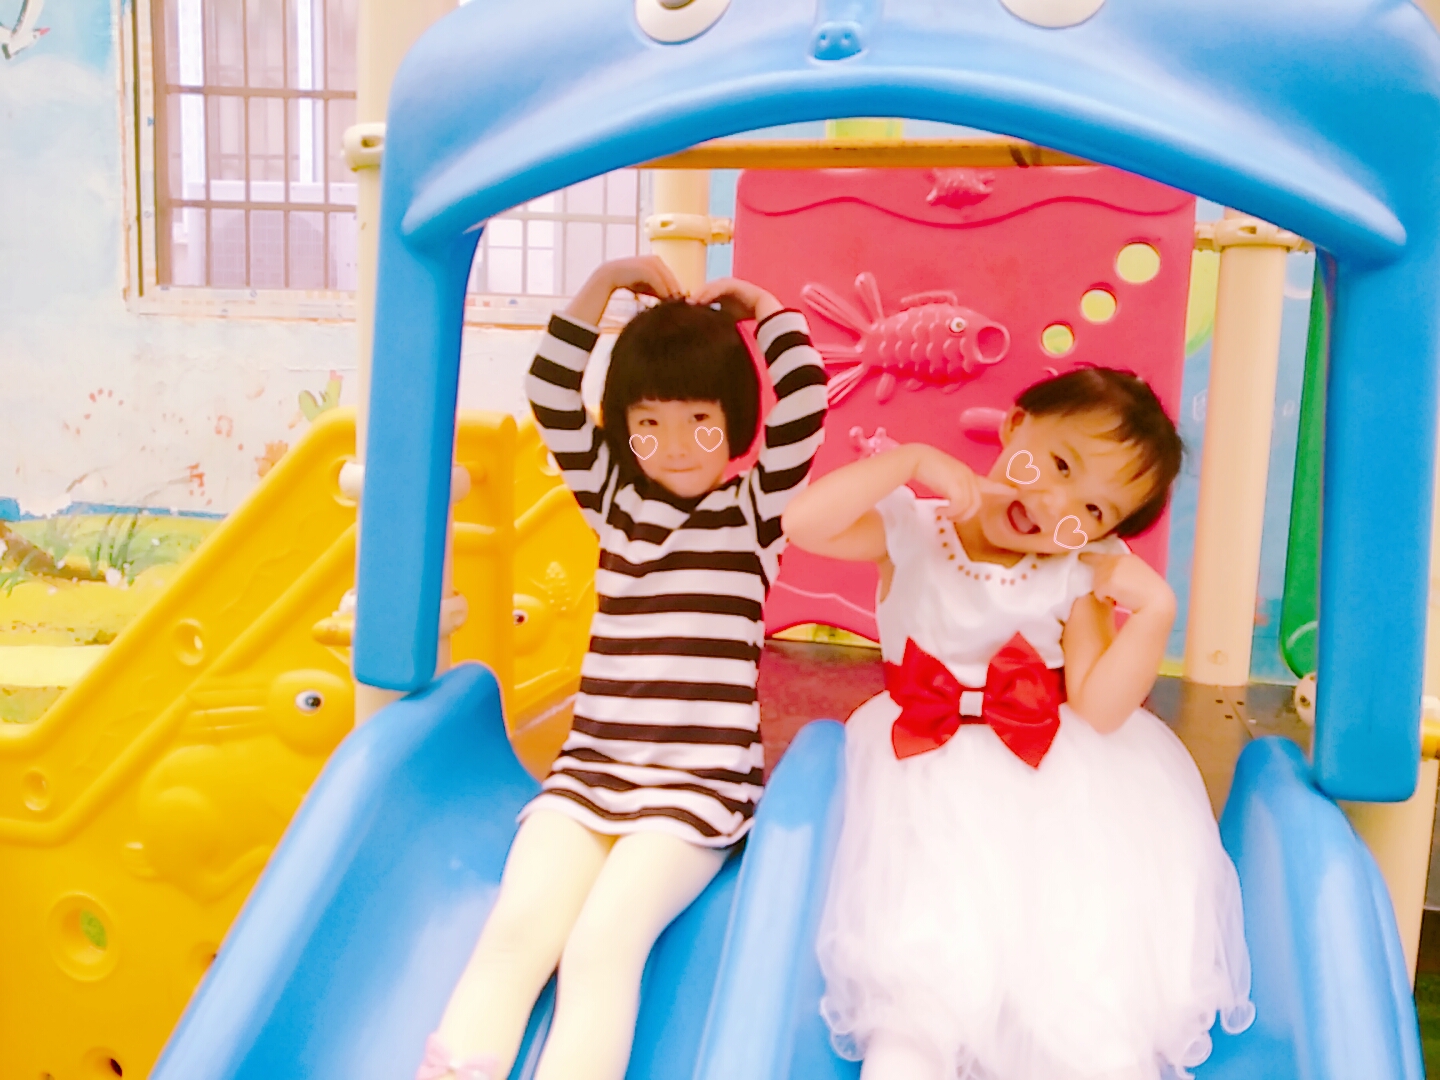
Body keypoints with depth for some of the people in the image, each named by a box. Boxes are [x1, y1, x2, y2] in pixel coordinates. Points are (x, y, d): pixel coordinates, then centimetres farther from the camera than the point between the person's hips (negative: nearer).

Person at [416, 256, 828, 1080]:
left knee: (603, 942, -25)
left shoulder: (755, 508, 4)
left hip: (698, 785, -3)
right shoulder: (614, 496, 14)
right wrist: (601, 288, 0)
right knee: (516, 929, -19)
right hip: (589, 772, 4)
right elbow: (553, 400, 5)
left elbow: (804, 408, -10)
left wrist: (766, 310, 3)